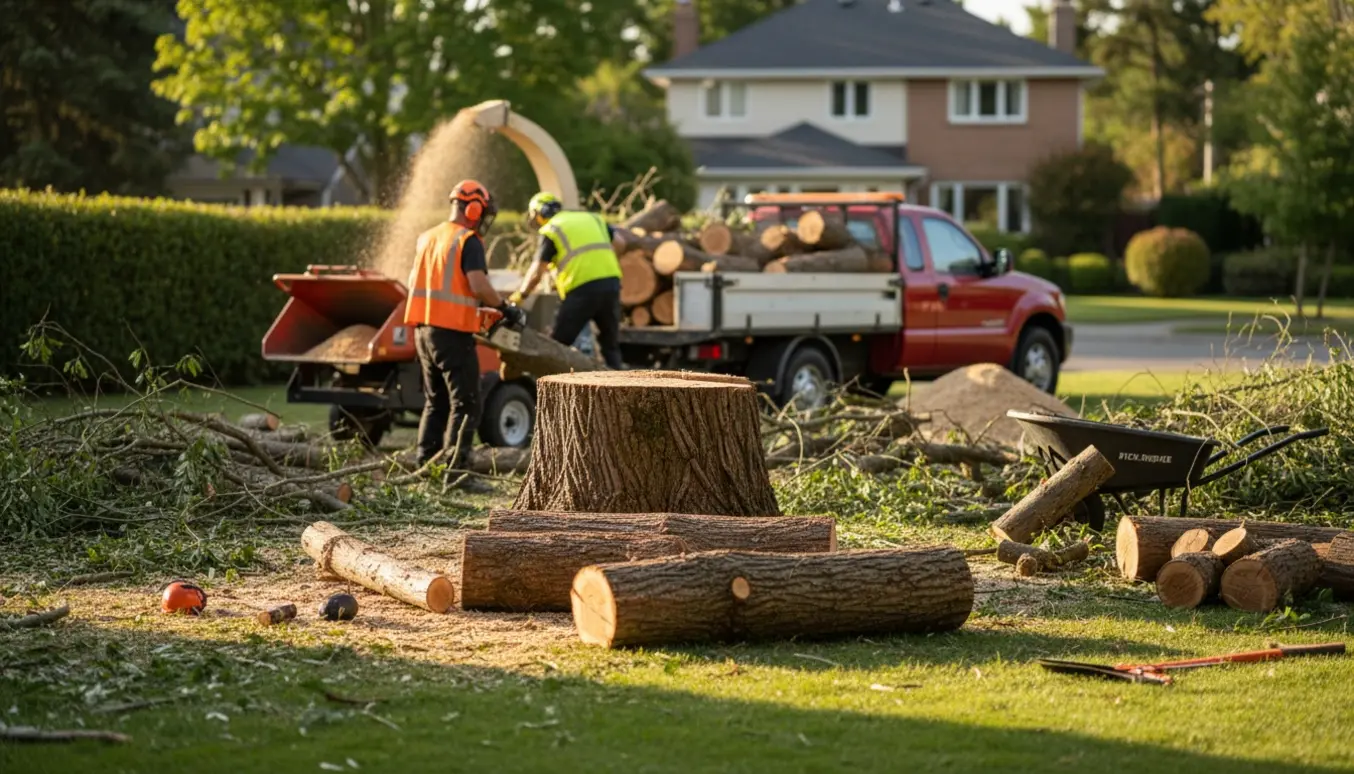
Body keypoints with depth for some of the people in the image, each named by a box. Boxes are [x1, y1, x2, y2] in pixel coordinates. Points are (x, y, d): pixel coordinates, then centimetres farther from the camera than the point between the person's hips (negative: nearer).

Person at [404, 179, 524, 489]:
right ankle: (454, 472, -10)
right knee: (465, 404, -4)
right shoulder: (468, 241, -10)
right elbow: (479, 285, -21)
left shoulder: (428, 238, 14)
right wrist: (506, 308, -8)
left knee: (435, 402, 16)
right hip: (452, 332, -8)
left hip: (423, 330, 8)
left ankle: (426, 466, 15)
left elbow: (414, 281, 20)